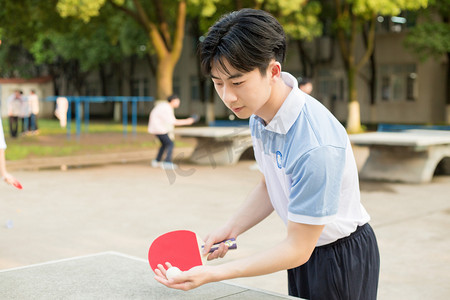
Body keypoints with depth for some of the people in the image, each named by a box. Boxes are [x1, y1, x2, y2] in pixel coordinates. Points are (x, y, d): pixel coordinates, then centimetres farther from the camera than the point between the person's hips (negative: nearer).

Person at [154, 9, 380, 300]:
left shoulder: (316, 146, -35)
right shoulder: (259, 112, -8)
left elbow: (297, 250, -29)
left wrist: (214, 273, -30)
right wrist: (232, 229, -3)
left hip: (341, 259, -7)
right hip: (304, 246, 7)